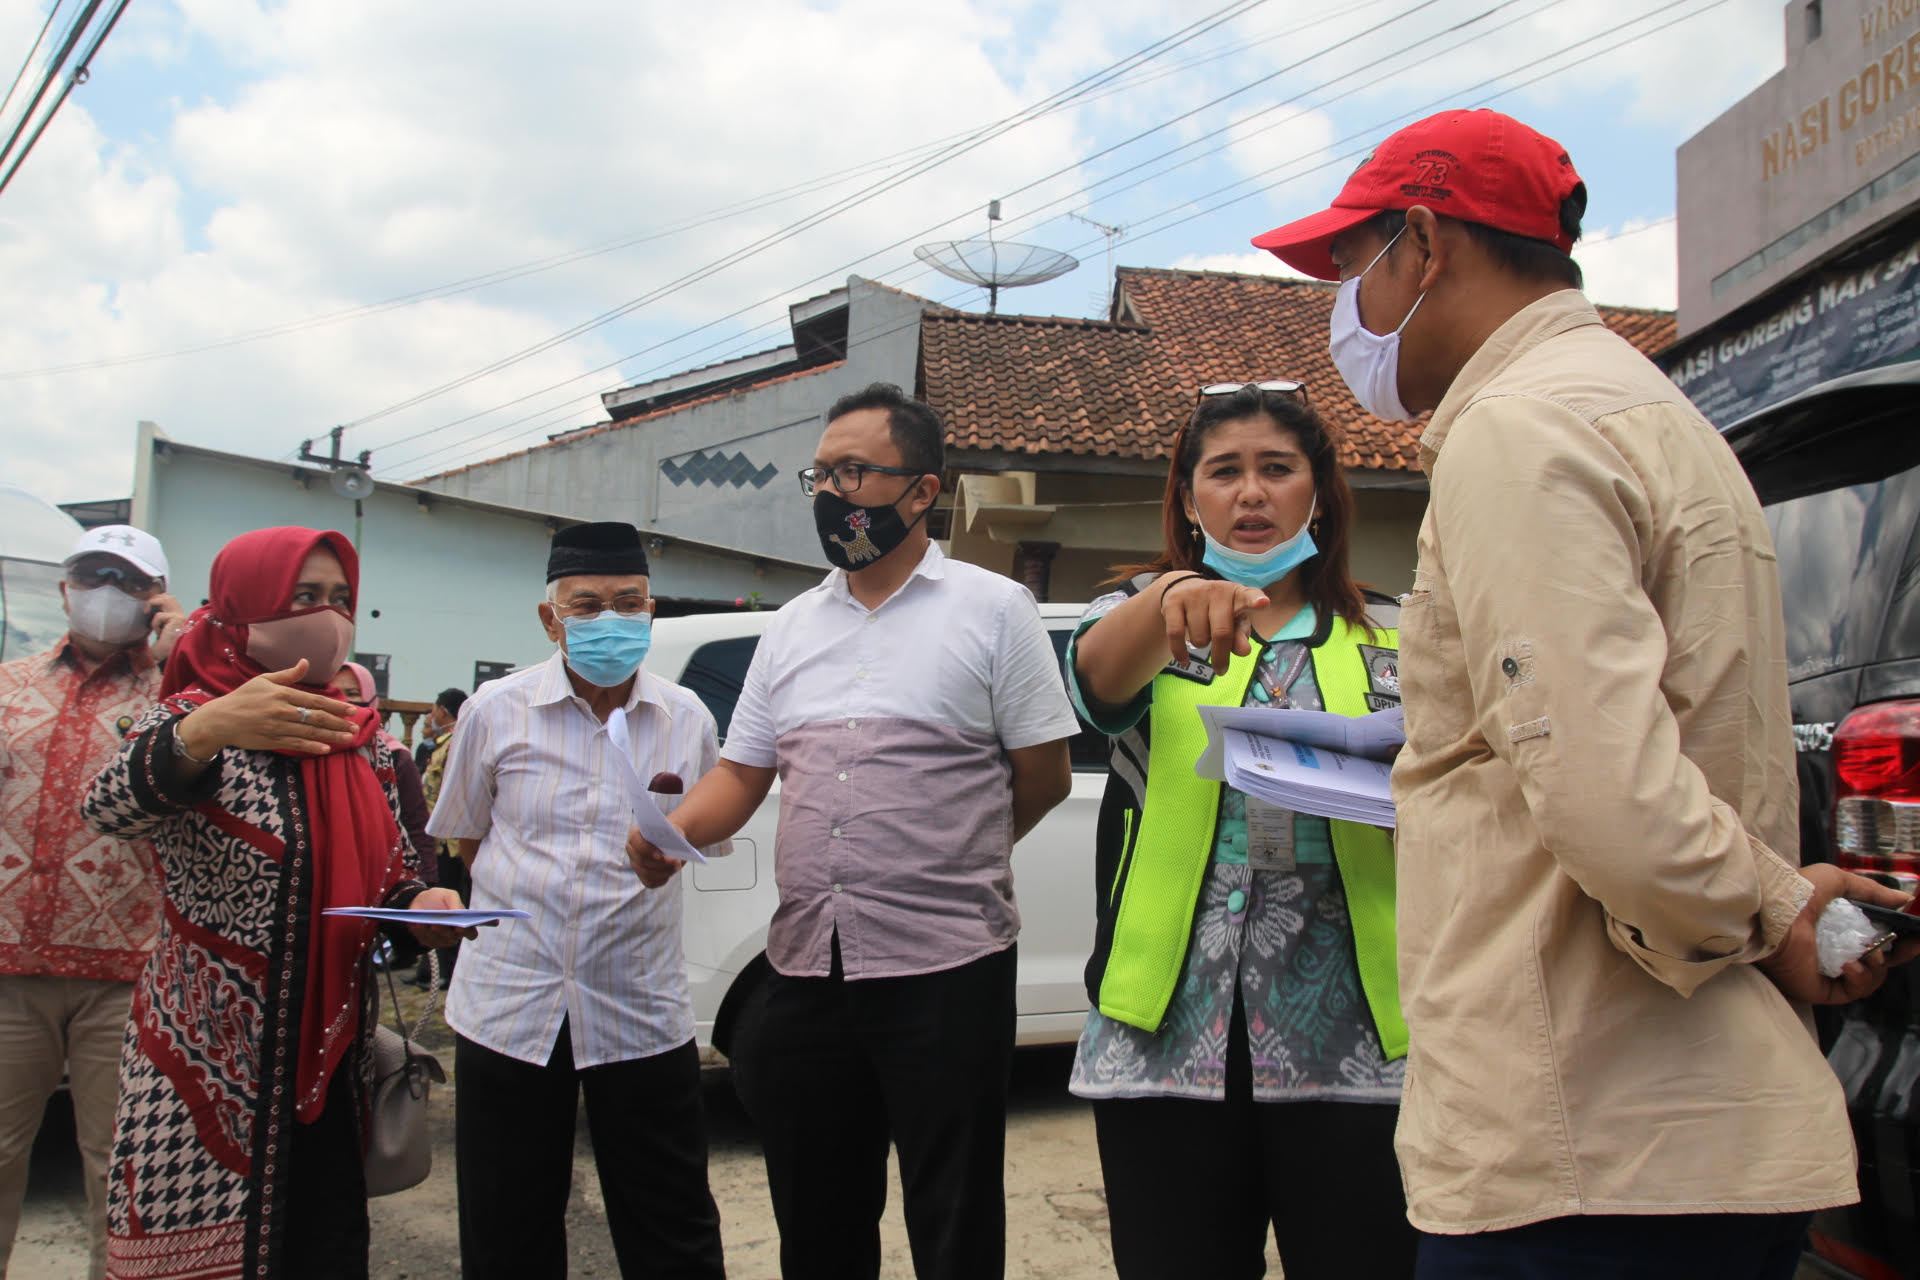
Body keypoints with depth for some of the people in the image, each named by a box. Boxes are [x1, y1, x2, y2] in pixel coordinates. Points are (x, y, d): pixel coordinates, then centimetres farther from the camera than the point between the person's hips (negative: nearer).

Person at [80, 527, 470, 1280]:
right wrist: (202, 733, -45)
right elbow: (109, 809, -26)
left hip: (330, 1070, 5)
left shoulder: (362, 742, 10)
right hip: (205, 1073, -5)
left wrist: (424, 907, -5)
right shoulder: (193, 718, -5)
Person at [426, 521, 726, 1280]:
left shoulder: (687, 719, 2)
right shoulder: (496, 711, 0)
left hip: (642, 1010, 0)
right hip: (509, 1008, 0)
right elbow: (466, 834, 12)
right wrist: (530, 904, 10)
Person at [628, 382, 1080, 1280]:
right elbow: (742, 774, 14)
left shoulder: (993, 609, -1)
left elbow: (1045, 776, -1)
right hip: (806, 968, 5)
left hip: (945, 970, -5)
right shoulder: (793, 626, 14)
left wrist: (938, 862, 4)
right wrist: (675, 830, -6)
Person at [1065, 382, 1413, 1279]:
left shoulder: (1380, 649, 13)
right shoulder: (1141, 618, 10)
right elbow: (1099, 677, -15)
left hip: (1348, 1044, 1)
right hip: (1170, 1037, 0)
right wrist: (1172, 598, -37)